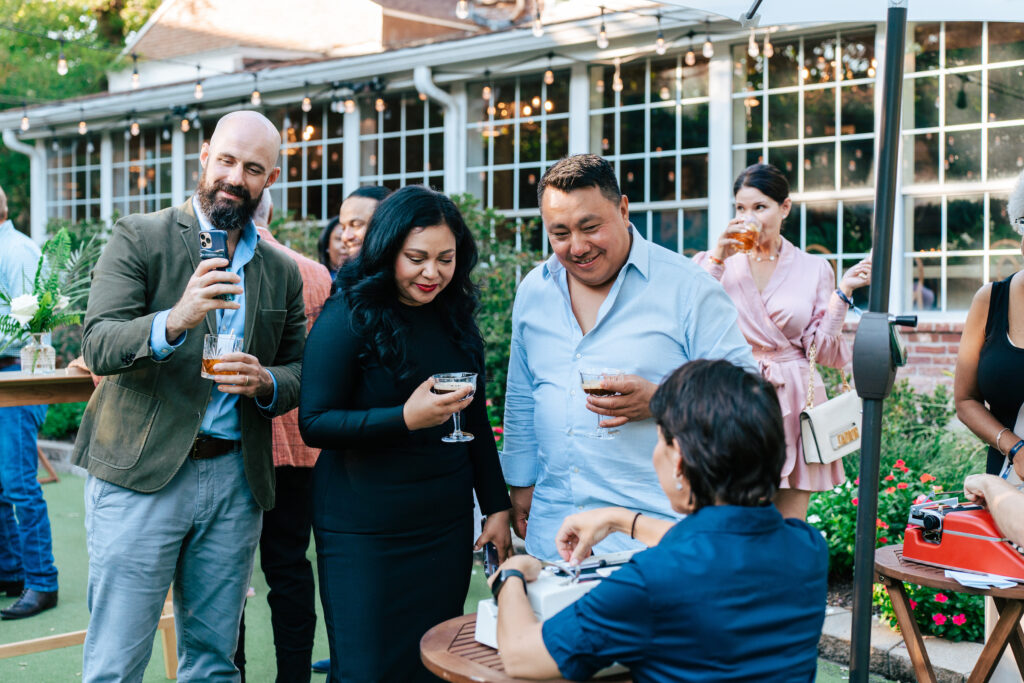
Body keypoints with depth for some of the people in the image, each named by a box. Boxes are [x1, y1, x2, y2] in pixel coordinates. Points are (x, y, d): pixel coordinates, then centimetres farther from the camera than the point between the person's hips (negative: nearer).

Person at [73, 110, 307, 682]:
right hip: (140, 474, -4)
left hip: (235, 479, 4)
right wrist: (175, 320, -31)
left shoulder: (283, 271, 12)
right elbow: (98, 347, -12)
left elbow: (300, 371, 16)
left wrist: (265, 382, -8)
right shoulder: (140, 238, -1)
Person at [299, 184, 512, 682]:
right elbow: (314, 423, -14)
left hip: (447, 525, 5)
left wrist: (497, 507, 12)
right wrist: (406, 418, -26)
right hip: (364, 528, -5)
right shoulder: (348, 316, -10)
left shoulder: (454, 317, 7)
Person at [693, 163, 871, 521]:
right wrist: (717, 260, -8)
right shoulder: (714, 262, 8)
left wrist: (843, 292, -5)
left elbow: (824, 351, 4)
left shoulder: (813, 268, 8)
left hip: (794, 405, 1)